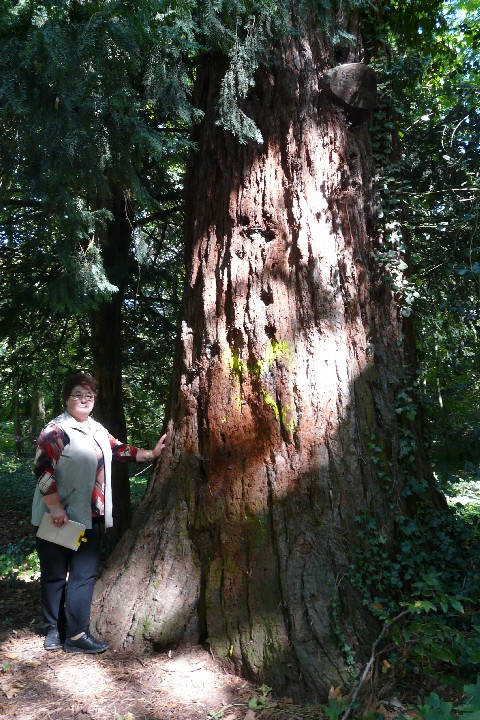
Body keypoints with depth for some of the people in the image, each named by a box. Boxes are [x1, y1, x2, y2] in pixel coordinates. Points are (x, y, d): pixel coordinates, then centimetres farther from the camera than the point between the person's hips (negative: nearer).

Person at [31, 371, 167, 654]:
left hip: (90, 517, 7)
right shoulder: (57, 430, -13)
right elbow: (42, 470, -18)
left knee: (85, 573, 8)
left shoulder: (97, 429, 11)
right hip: (60, 518, -7)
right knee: (54, 574, 9)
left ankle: (76, 633, 18)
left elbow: (118, 449, 19)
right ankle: (55, 629, 24)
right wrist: (56, 508, -20)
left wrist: (151, 453, 16)